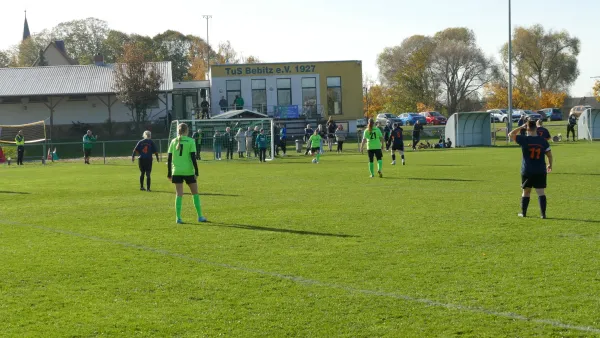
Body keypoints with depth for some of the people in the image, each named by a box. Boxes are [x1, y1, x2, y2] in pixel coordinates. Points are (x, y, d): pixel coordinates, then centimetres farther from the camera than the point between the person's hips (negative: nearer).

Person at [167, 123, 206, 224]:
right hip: (188, 171, -2)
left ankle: (178, 218, -1)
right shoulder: (190, 141, -3)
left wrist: (169, 173, 10)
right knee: (195, 193, 11)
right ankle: (200, 216, 14)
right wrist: (196, 172, -5)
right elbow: (193, 157, -9)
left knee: (179, 194, 5)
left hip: (176, 171, 2)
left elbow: (169, 158, 5)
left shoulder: (174, 141, 5)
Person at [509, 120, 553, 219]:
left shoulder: (523, 139, -9)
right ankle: (543, 214, -5)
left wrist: (521, 127, 3)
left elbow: (511, 134, 1)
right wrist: (550, 165, 21)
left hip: (527, 171, -1)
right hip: (540, 171, 1)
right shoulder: (543, 140, -1)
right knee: (541, 192, 0)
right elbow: (549, 154, 5)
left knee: (526, 192, 12)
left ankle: (523, 213, 20)